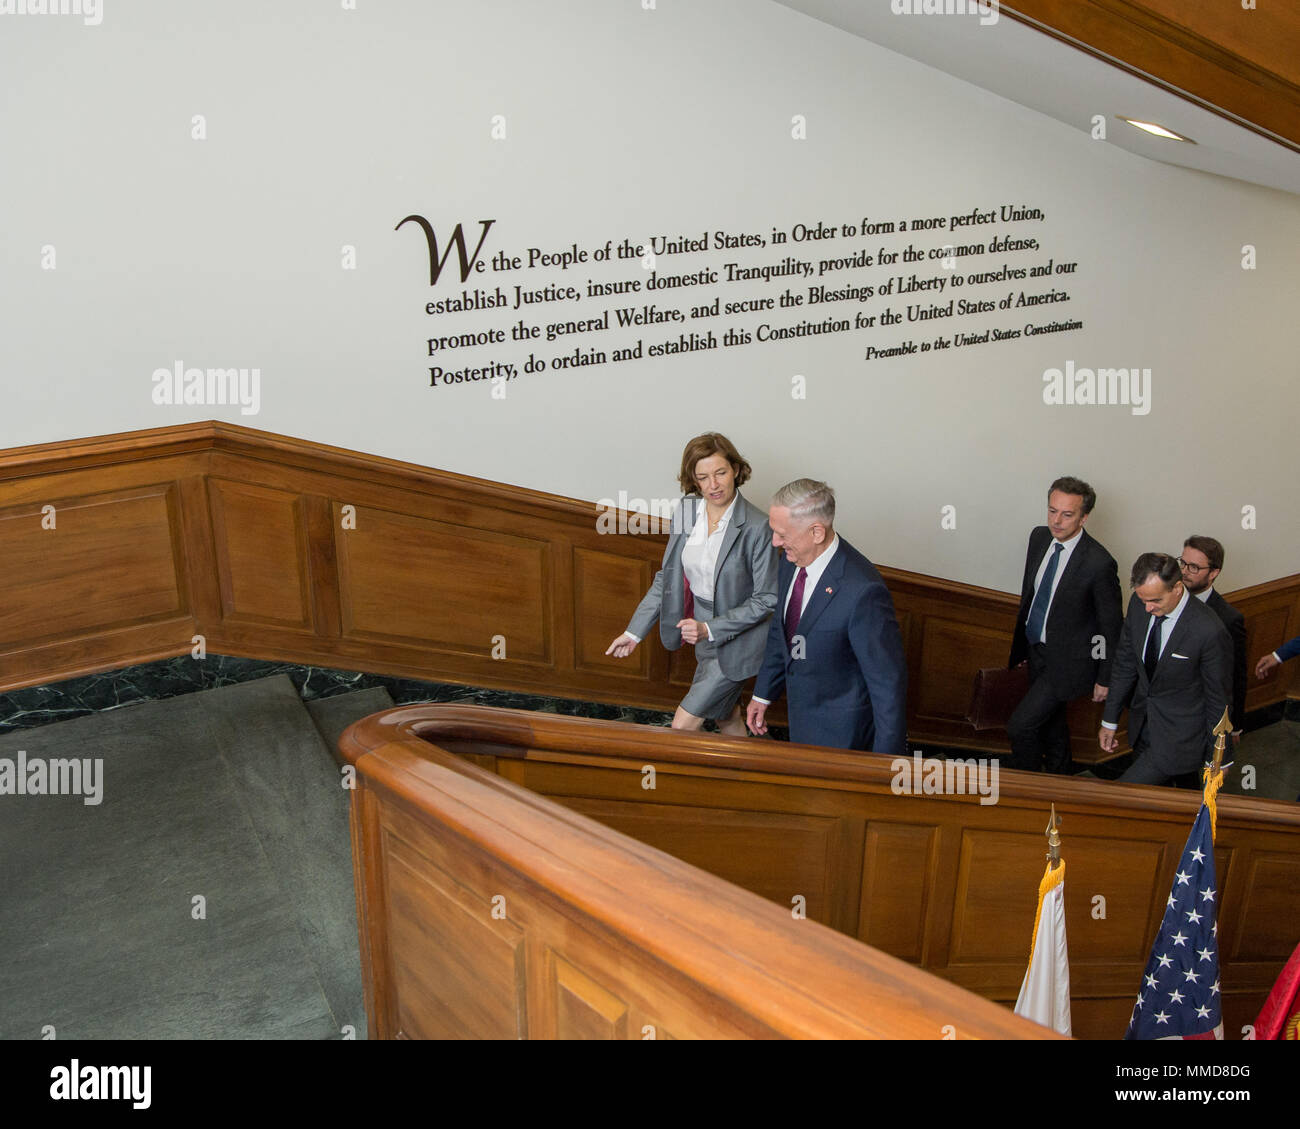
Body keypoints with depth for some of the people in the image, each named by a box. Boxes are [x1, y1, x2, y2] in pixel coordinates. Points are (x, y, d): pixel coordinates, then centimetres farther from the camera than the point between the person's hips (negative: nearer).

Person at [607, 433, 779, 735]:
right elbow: (668, 577, 5)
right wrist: (635, 632, 4)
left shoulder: (756, 526, -24)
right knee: (724, 714, 24)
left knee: (682, 726, -5)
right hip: (703, 632, 6)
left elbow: (766, 599, -18)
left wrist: (709, 629, -24)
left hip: (737, 640, -6)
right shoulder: (686, 512, -5)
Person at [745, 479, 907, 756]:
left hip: (840, 733, -8)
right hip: (801, 712, 8)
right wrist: (763, 694, 16)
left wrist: (887, 762, -19)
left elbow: (888, 680, -26)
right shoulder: (792, 562, -6)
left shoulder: (861, 590, -33)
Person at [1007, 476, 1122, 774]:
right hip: (1037, 649, 7)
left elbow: (1111, 625, -15)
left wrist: (1105, 678, -9)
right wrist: (1020, 642, 16)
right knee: (1050, 722, 24)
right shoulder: (1039, 537, -5)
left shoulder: (1099, 563, -26)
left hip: (1067, 660, -7)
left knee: (1020, 725, -9)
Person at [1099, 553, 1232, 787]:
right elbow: (1125, 663, 4)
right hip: (1143, 724, 6)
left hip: (1180, 736, -6)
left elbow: (1219, 698, -15)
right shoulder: (1139, 604, -10)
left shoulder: (1210, 631, -27)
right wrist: (1110, 720, 9)